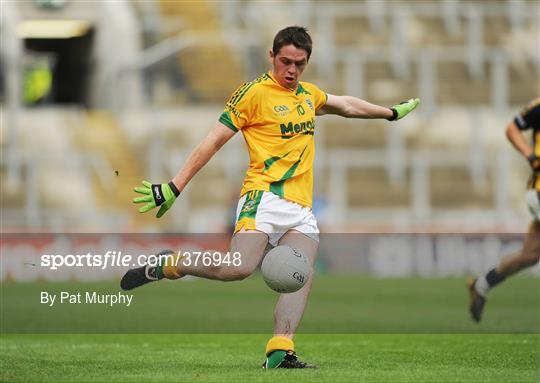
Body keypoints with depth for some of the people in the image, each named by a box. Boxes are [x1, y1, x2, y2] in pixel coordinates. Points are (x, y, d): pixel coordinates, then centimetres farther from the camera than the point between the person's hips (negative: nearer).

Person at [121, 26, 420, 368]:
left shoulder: (308, 94, 21)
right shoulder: (254, 93, -1)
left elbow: (347, 105, 42)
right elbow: (213, 142, -2)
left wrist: (392, 112, 52)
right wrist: (174, 187, -5)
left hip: (301, 209, 6)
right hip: (264, 196, -6)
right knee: (240, 267, -26)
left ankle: (280, 352, -26)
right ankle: (167, 267, -5)